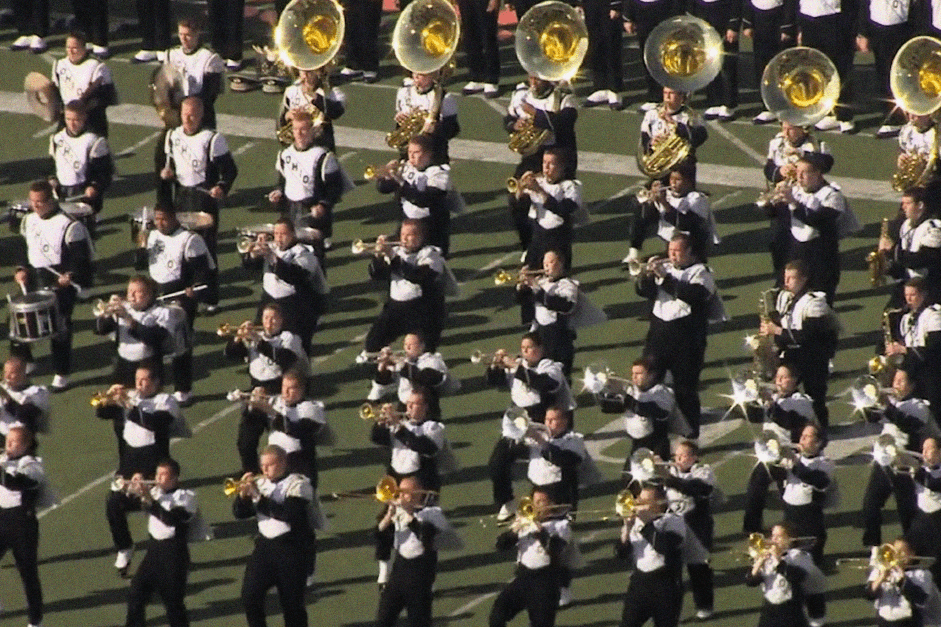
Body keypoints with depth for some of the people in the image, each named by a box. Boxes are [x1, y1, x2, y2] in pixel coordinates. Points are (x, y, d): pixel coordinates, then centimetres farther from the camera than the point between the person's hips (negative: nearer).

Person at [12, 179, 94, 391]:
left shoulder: (69, 226, -16)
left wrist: (71, 276, -27)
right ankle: (22, 363, 28)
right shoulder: (29, 221, 7)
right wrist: (21, 269, 3)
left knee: (59, 329, 0)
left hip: (60, 284, -7)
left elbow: (82, 258, -14)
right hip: (33, 282, 7)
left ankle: (62, 374, 13)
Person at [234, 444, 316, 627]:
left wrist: (260, 497, -23)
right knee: (250, 597, -7)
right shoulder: (260, 483, 10)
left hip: (291, 550, -5)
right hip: (264, 546, 5)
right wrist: (243, 495, -13)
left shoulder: (298, 484, -7)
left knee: (292, 602, 2)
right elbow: (240, 513, 8)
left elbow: (289, 514, -22)